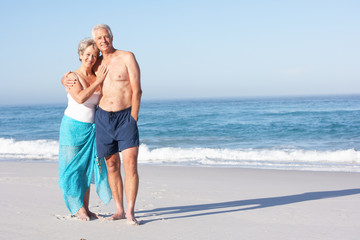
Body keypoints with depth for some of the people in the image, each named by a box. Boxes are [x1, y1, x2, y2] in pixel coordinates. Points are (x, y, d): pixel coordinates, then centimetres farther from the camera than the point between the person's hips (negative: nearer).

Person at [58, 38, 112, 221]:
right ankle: (78, 208, 9)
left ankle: (85, 208, 15)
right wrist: (98, 81, -18)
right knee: (74, 167, 0)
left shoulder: (98, 77, 5)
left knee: (89, 168, 7)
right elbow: (80, 98, -24)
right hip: (73, 126, -4)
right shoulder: (72, 76, -8)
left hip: (91, 129, 5)